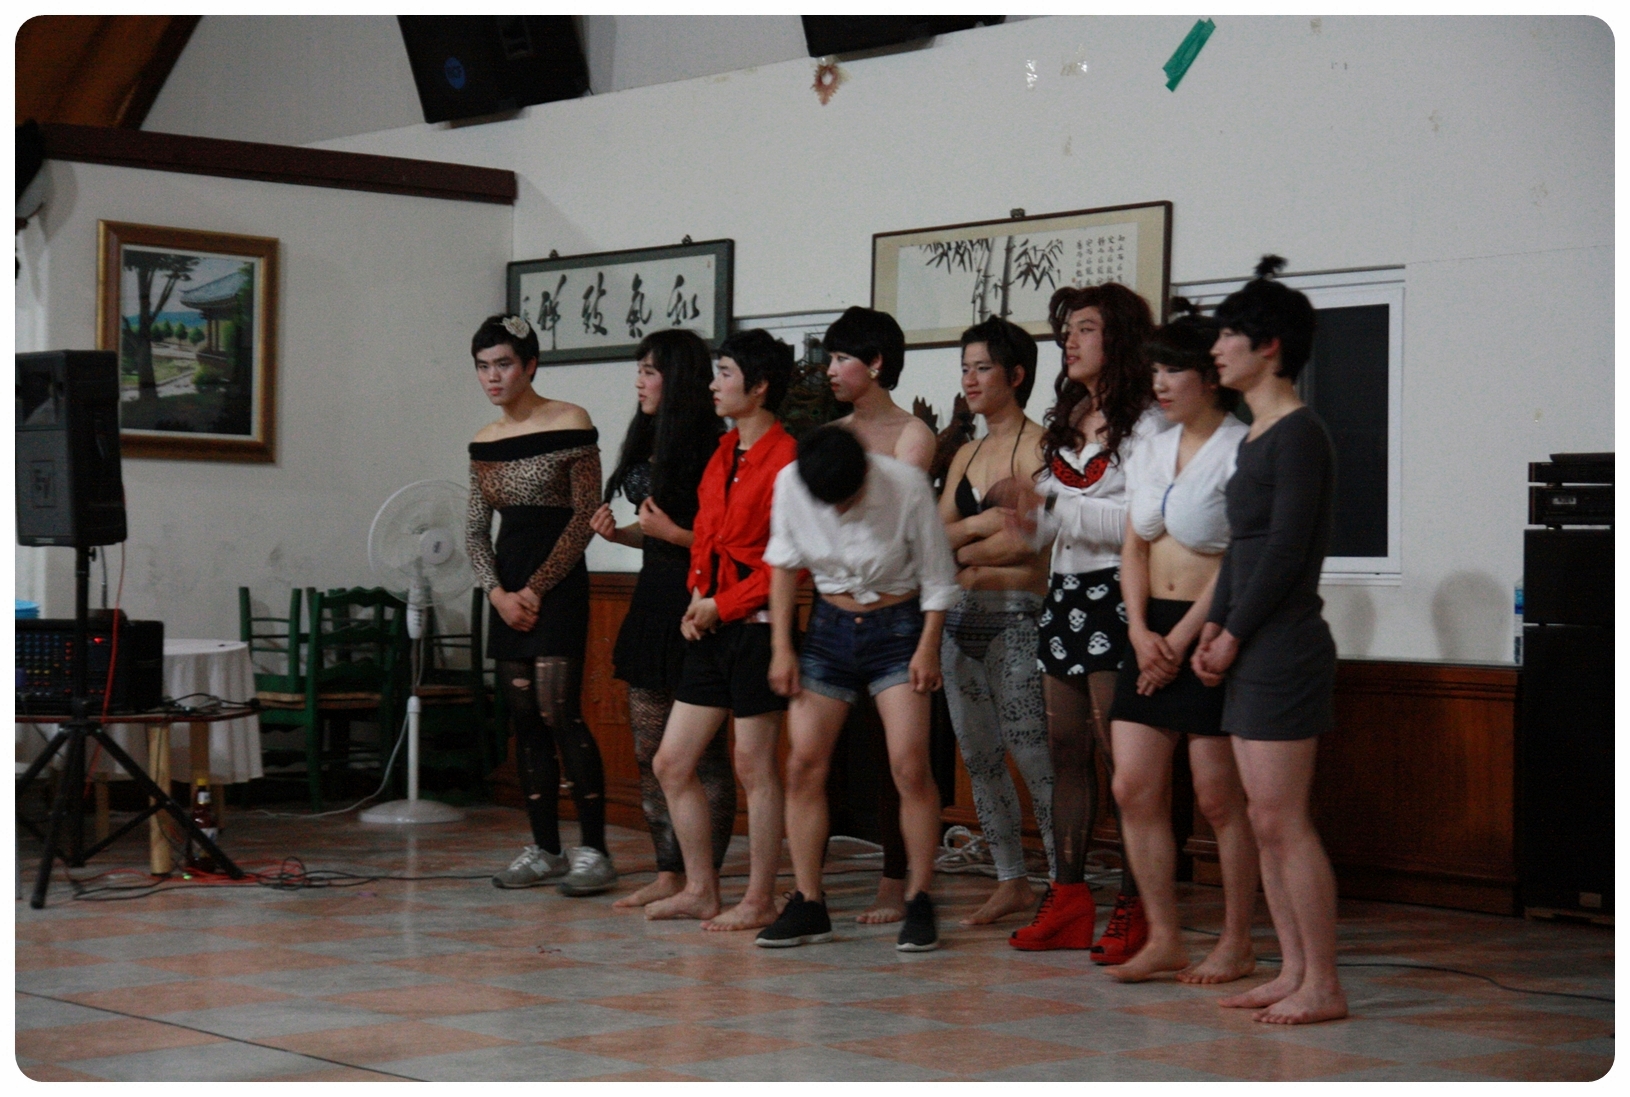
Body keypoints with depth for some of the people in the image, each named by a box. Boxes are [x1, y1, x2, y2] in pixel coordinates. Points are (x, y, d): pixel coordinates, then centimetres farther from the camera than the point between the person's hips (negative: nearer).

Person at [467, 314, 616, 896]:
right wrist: (498, 592, -4)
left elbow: (585, 515, -8)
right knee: (524, 720, 5)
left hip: (558, 581, -6)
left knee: (557, 713, -13)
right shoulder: (485, 441, 12)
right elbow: (475, 529, 12)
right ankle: (545, 849, 11)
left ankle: (593, 851, -8)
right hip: (507, 588, 6)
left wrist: (537, 588, -11)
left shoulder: (570, 424, -5)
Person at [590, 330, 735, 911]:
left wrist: (672, 533, -17)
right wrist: (618, 532, 5)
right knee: (649, 752, 11)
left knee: (702, 754, -3)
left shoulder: (709, 449, -13)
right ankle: (669, 876, 18)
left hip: (695, 605, -10)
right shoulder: (649, 444, 15)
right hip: (653, 600, 10)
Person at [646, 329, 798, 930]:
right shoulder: (721, 456, 15)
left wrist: (722, 605, -12)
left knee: (753, 766, -1)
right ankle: (700, 890, 18)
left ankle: (759, 901, 8)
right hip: (711, 627, 9)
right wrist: (697, 598, 5)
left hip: (756, 625, -9)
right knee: (671, 764, 9)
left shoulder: (785, 458, -12)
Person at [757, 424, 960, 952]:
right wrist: (781, 647, 1)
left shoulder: (906, 485, -19)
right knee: (804, 764, -4)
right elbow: (784, 564, 4)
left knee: (910, 765, -13)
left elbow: (937, 576, -7)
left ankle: (919, 902, -1)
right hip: (829, 627, 3)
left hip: (897, 628, -3)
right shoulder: (790, 484, -11)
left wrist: (928, 647, -10)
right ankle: (808, 904, 6)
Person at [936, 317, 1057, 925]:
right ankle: (1011, 883, 17)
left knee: (1033, 758, -10)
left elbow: (1026, 539, -14)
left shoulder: (1037, 445, -5)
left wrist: (961, 549, -4)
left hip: (1017, 616, -8)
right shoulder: (966, 455, 19)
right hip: (961, 616, 8)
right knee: (979, 757, 9)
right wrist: (986, 522, -8)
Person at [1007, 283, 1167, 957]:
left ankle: (1133, 908, -4)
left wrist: (1056, 508, -18)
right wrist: (1029, 517, 1)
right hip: (1064, 596, 8)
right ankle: (1068, 899, 11)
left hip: (1116, 596, -8)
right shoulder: (1065, 423, 19)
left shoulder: (1144, 424, -7)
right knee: (1066, 751, 7)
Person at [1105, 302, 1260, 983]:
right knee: (1133, 788, 3)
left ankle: (1236, 945, 10)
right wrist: (1140, 631, -2)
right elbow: (1134, 548, 13)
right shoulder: (1151, 452, 13)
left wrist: (1181, 640, -14)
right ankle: (1163, 939, 12)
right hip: (1153, 631, 7)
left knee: (1219, 798, -1)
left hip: (1211, 632, -7)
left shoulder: (1242, 453, -9)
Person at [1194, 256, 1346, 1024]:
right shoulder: (1254, 436, 16)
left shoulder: (1298, 434, -13)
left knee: (1282, 820, -8)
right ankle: (1293, 972, 16)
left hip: (1285, 646, -10)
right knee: (1265, 822, 11)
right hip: (1253, 652, 10)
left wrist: (1233, 636, -11)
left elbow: (1286, 550, -17)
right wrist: (1214, 627, 9)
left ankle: (1323, 985, -3)